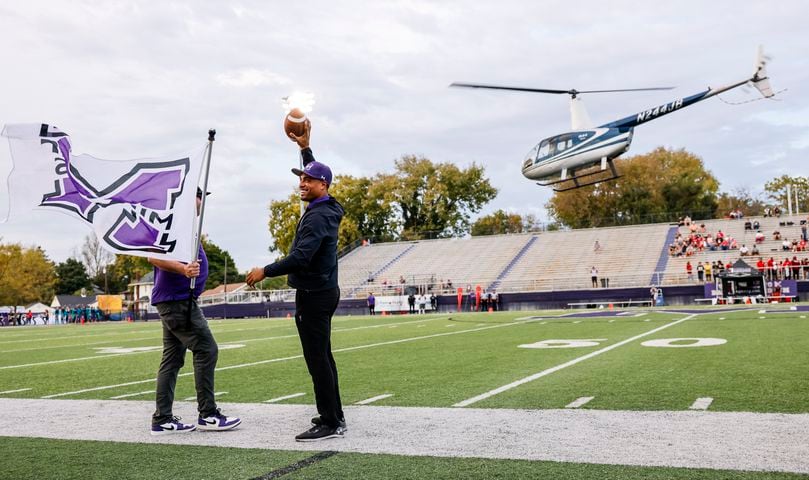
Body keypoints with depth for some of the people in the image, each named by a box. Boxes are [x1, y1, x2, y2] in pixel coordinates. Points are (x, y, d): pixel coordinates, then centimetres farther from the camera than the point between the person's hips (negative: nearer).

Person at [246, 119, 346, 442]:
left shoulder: (318, 216, -18)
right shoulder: (325, 208, 12)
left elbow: (301, 256, -29)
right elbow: (315, 174, 32)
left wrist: (265, 271, -22)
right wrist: (305, 148, 33)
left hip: (314, 295, -11)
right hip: (322, 291, 11)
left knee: (317, 360, -9)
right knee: (323, 358, 14)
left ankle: (329, 424, -5)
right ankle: (334, 417, 21)